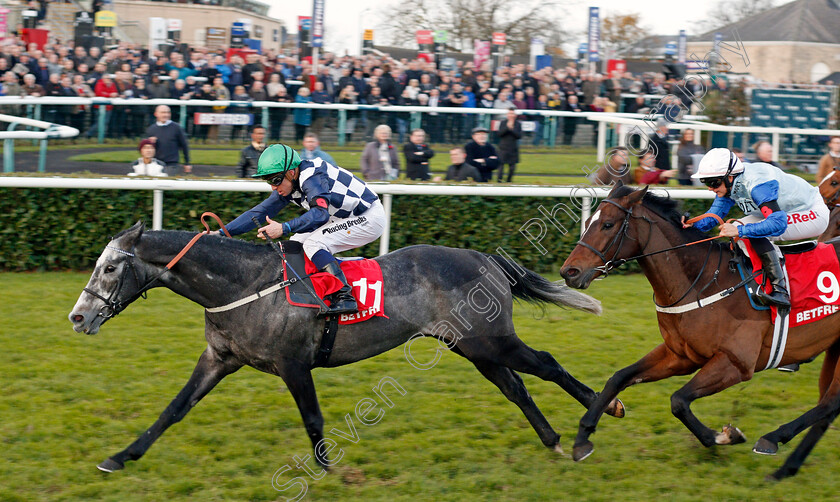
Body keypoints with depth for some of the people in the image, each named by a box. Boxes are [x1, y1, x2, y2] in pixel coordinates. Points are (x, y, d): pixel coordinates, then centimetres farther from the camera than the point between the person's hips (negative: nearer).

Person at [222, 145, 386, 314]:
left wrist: (284, 228, -46)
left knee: (313, 243, -23)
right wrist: (222, 233, -2)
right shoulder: (286, 186, 2)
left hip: (369, 218, -10)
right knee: (296, 243, 7)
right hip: (347, 218, 10)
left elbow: (320, 213, -39)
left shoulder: (312, 176, -26)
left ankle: (344, 297, -26)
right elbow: (259, 213, 4)